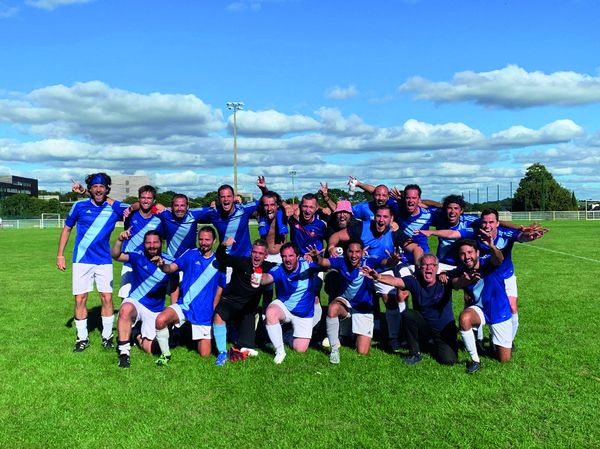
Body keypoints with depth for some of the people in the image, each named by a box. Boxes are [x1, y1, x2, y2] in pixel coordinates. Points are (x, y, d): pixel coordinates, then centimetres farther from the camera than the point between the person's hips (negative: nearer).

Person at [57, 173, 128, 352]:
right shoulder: (79, 206, 0)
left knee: (107, 297, 0)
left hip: (104, 260, 1)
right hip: (81, 260, 0)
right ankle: (82, 338, 17)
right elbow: (67, 229, 9)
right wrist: (60, 255, 5)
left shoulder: (115, 208, 0)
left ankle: (107, 336, 16)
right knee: (80, 299, 1)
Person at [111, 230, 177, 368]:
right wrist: (120, 240, -42)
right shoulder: (138, 257, -8)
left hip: (156, 311, 2)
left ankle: (139, 336, 33)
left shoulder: (169, 262, -4)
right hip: (135, 302, -2)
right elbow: (116, 256, -23)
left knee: (150, 349, -4)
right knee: (126, 309, -39)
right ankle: (124, 351, -23)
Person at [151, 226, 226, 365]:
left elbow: (220, 288, 8)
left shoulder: (219, 262, 2)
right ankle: (165, 354, -6)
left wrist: (213, 310, 1)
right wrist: (162, 265, -36)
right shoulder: (190, 255, 0)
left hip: (205, 314, 1)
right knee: (161, 320, -32)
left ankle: (201, 338, 36)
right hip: (184, 306, -1)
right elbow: (171, 267, -14)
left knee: (205, 355, 0)